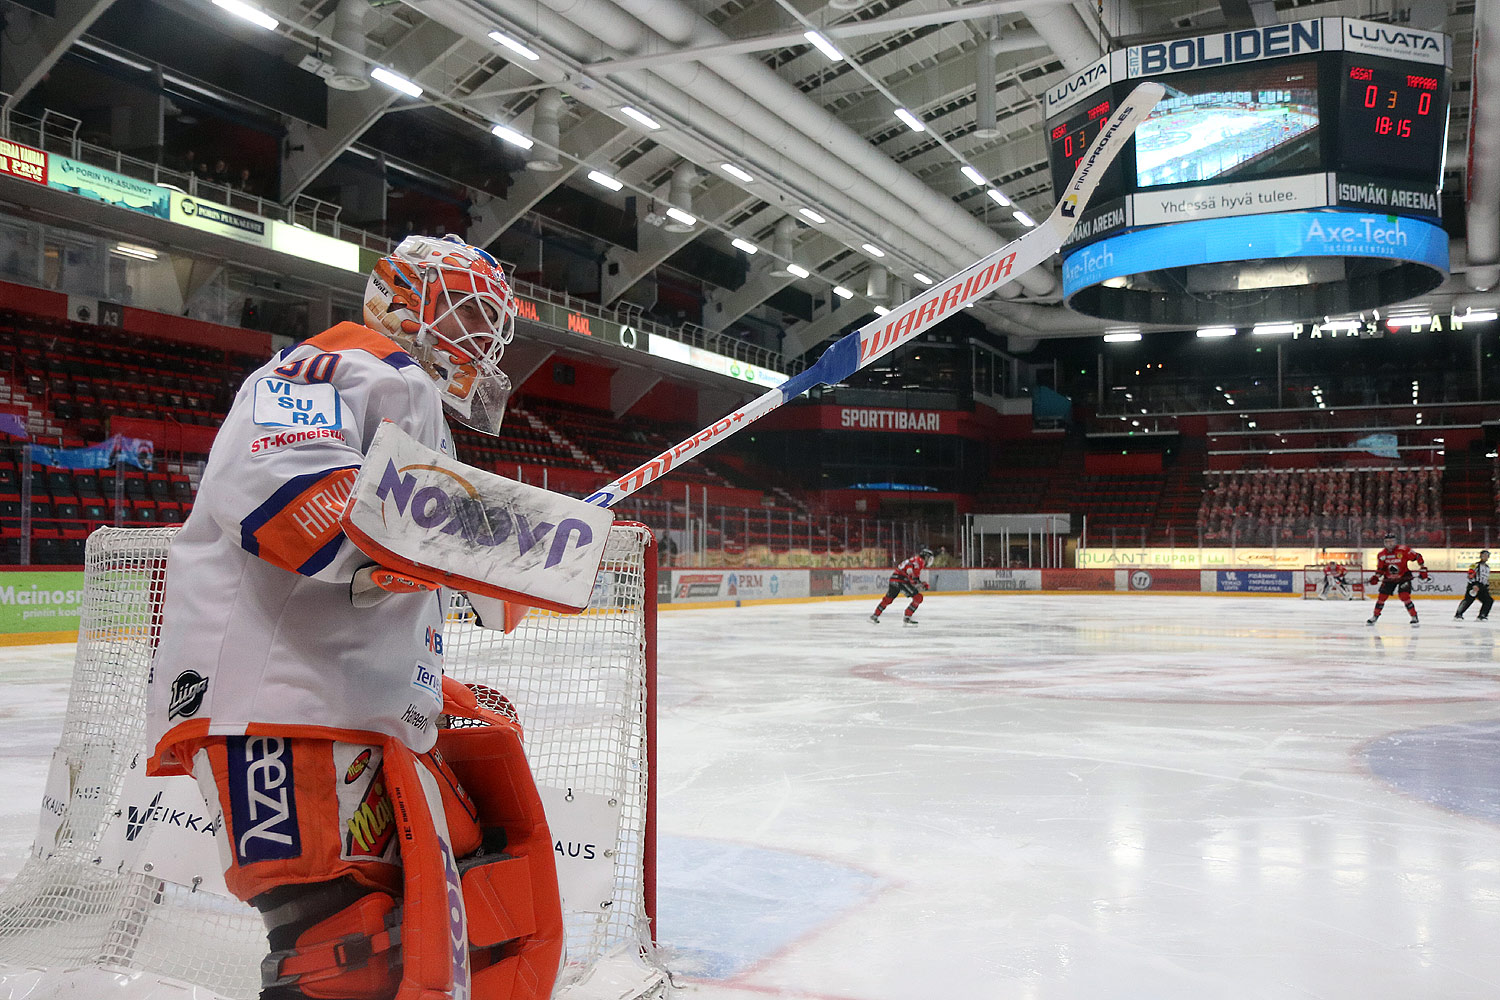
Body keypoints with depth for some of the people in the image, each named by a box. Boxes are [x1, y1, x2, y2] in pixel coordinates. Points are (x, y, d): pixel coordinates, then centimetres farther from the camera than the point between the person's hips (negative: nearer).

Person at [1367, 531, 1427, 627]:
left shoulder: (1403, 550, -20)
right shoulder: (1381, 554, -7)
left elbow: (1418, 556, -11)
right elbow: (1380, 569, 4)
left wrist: (1423, 569, -13)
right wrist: (1375, 577, -13)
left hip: (1404, 576, -4)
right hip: (1389, 578, 4)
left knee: (1404, 596, -19)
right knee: (1381, 596, 2)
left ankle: (1414, 618, -8)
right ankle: (1375, 617, 19)